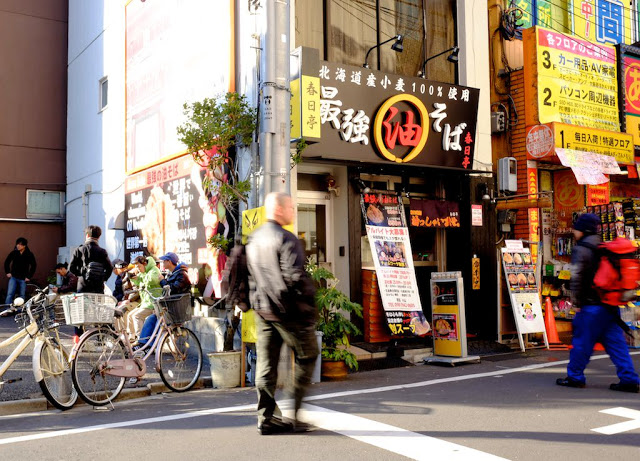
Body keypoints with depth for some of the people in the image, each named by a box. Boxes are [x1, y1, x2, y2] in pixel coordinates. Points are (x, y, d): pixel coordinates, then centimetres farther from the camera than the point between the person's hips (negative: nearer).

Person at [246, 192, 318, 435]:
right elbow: (294, 276, -22)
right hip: (288, 310, -8)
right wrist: (309, 297, -10)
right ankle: (293, 413, 8)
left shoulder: (254, 238, 12)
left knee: (266, 362, 9)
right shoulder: (285, 238, -15)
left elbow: (250, 276, 17)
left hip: (262, 309, 8)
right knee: (306, 356, 8)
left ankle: (266, 417, 13)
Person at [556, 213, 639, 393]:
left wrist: (577, 303, -8)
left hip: (592, 306, -8)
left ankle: (575, 377, 12)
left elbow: (576, 278, -16)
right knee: (616, 343, 9)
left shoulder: (581, 250, -9)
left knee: (582, 342, 3)